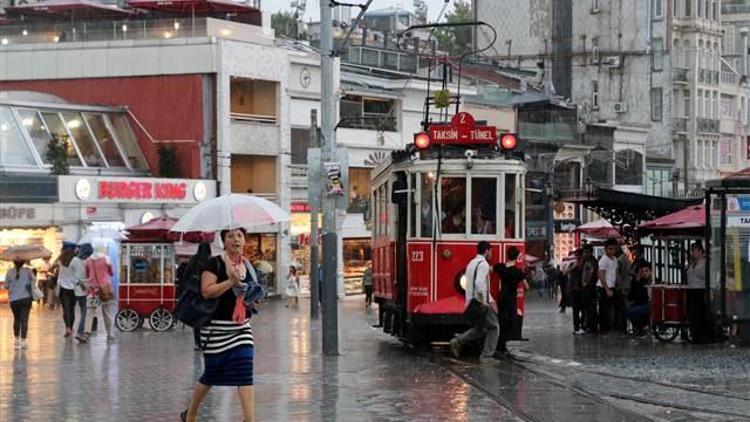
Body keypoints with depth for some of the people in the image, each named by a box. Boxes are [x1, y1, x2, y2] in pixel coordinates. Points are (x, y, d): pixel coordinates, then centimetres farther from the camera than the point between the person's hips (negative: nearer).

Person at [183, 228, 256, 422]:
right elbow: (206, 291, -20)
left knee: (245, 374, -8)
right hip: (217, 328, -5)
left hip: (241, 327, 5)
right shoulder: (215, 264, -9)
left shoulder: (248, 266, 8)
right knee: (211, 374, 8)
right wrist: (231, 281, -23)